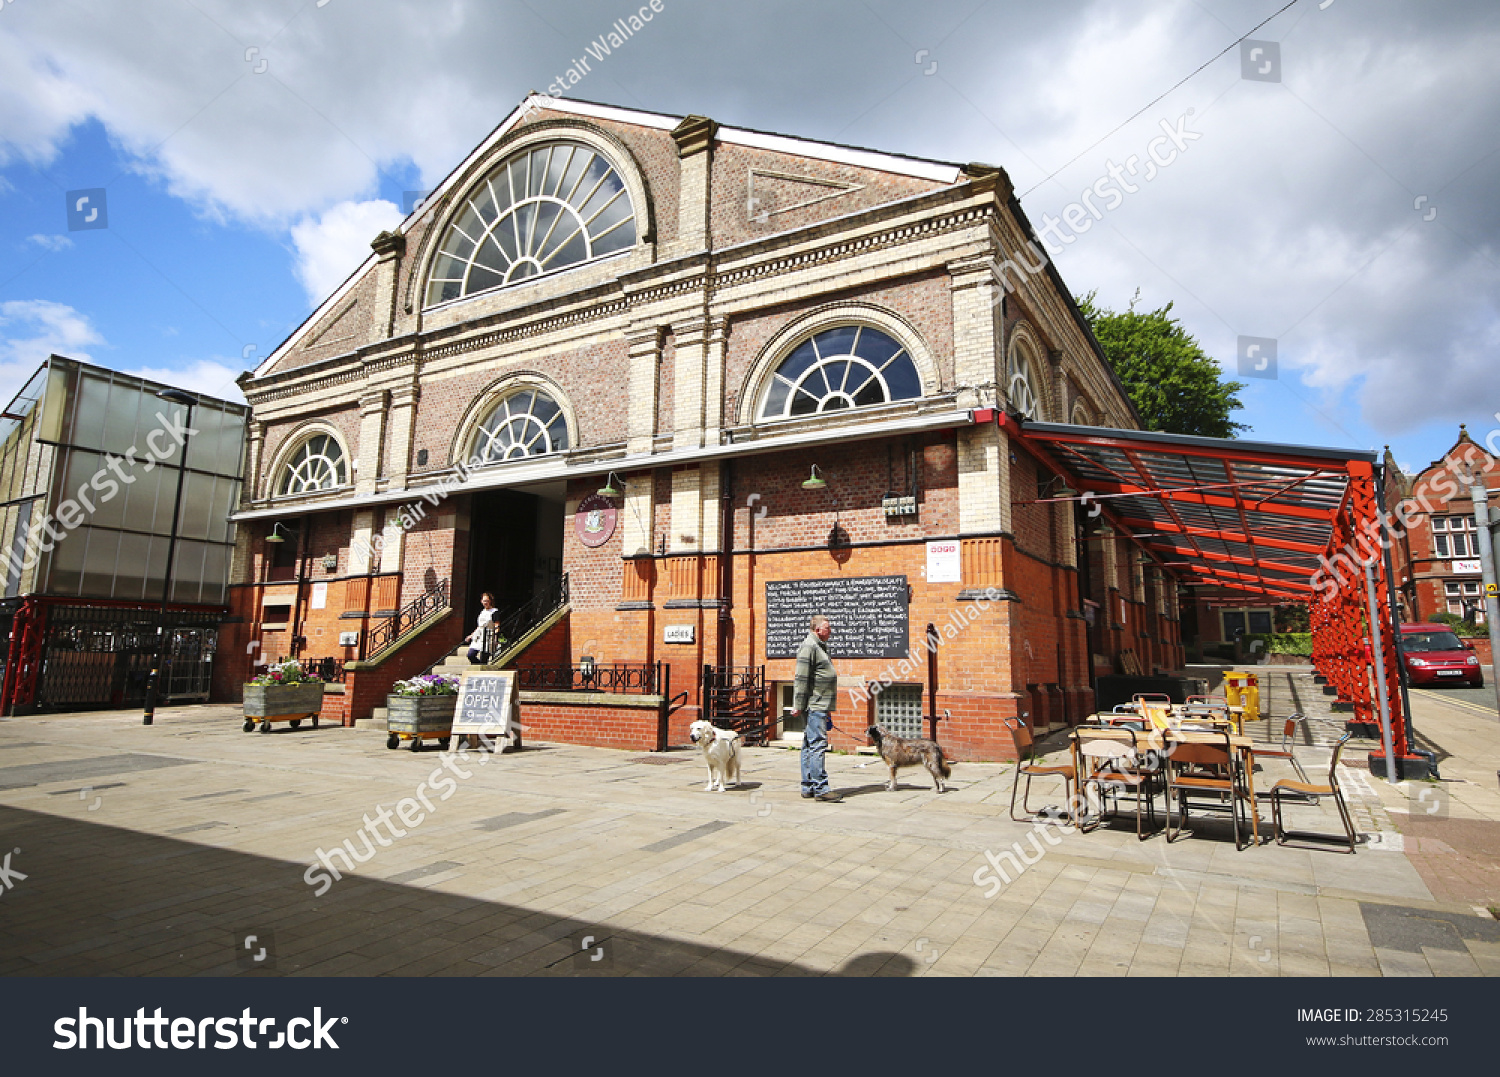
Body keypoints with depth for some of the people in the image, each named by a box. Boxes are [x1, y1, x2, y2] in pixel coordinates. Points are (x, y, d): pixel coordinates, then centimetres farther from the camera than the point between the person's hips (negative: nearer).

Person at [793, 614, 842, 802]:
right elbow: (801, 679, -16)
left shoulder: (819, 646, 21)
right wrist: (799, 705, -18)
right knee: (818, 744, -11)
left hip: (820, 706, 10)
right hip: (814, 706, -10)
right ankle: (820, 788, -11)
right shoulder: (808, 647, -11)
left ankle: (808, 788, 15)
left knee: (810, 746, 11)